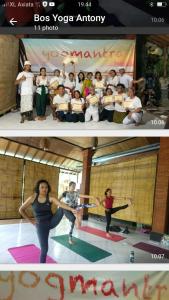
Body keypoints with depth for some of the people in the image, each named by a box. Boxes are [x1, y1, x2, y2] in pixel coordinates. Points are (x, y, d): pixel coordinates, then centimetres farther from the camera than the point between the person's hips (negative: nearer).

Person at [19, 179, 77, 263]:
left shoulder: (50, 198, -8)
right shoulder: (32, 198, -8)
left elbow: (61, 204, -27)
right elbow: (21, 210, 1)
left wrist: (72, 209, -45)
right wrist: (31, 221, 0)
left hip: (52, 221, 2)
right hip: (41, 225, -1)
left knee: (62, 209, -20)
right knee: (44, 248, 3)